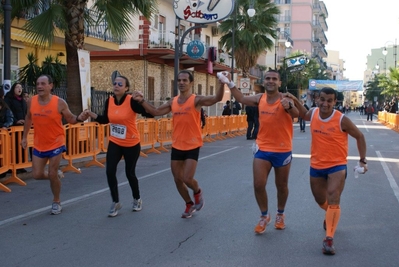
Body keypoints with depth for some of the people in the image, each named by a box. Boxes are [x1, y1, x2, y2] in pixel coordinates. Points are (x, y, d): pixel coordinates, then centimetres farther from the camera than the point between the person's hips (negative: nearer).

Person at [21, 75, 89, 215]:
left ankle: (56, 202, 21)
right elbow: (28, 118, 12)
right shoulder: (31, 101, -6)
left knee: (52, 174, -1)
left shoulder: (60, 103, -16)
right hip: (39, 145, 4)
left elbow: (70, 119, -5)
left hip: (56, 144, -4)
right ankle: (57, 175, 36)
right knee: (37, 174, 3)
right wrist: (24, 137, 12)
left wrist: (79, 118, -28)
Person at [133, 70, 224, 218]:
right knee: (178, 179, 11)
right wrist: (142, 101, -5)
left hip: (192, 147, -5)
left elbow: (217, 99, -24)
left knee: (187, 179, -12)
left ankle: (197, 192, 24)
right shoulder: (172, 102, 5)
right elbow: (155, 112, 7)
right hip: (176, 147, 6)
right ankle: (189, 204, 33)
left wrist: (222, 83, -40)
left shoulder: (196, 100, -11)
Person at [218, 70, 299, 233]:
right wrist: (230, 84, 7)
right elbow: (242, 99, 16)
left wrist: (289, 107, -57)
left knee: (281, 186, 14)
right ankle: (264, 216, 19)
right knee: (258, 185, -2)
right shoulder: (260, 98, 0)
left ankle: (280, 215, 36)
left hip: (282, 150, -3)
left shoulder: (285, 100, -15)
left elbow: (296, 114, -34)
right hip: (262, 149, 3)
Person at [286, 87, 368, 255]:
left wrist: (362, 160, -8)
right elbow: (304, 115, 20)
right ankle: (331, 216, 52)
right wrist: (295, 101, 3)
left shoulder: (342, 120, -19)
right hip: (316, 165, 5)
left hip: (337, 166, -5)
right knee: (320, 200, 20)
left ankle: (329, 239, -13)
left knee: (333, 201, -16)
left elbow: (359, 136, -5)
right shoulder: (313, 113, -7)